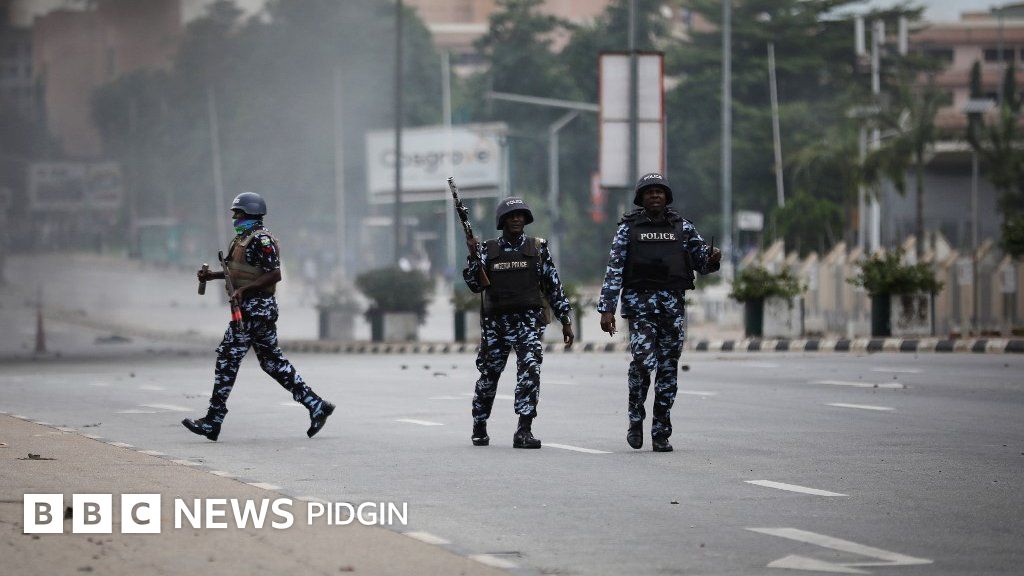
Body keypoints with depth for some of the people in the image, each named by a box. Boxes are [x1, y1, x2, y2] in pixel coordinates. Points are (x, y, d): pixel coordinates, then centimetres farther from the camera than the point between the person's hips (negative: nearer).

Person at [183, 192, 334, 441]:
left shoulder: (261, 239, -14)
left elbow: (274, 275, -21)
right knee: (272, 361, 11)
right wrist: (212, 275, 19)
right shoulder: (244, 237, 17)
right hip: (249, 308, 11)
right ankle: (316, 405, 11)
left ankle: (212, 422, -4)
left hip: (255, 309, -11)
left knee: (227, 358, -7)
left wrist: (244, 290, -25)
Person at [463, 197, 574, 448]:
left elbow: (553, 286, 8)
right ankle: (479, 428, 29)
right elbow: (476, 285, 0)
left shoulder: (538, 248, 6)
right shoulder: (488, 250, 7)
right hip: (495, 322, 1)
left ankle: (524, 431, -21)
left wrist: (565, 321, 5)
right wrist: (473, 256, -13)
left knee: (530, 371, -19)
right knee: (489, 376, 10)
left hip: (529, 321, -1)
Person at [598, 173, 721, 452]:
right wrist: (607, 309, -6)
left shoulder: (682, 227, 11)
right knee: (643, 360, -18)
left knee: (668, 367, 2)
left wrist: (713, 258, -10)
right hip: (639, 303, -3)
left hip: (673, 303, 3)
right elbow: (614, 270, 1)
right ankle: (636, 418, 5)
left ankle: (661, 434, 8)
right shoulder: (629, 227, 5)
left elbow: (701, 262, 15)